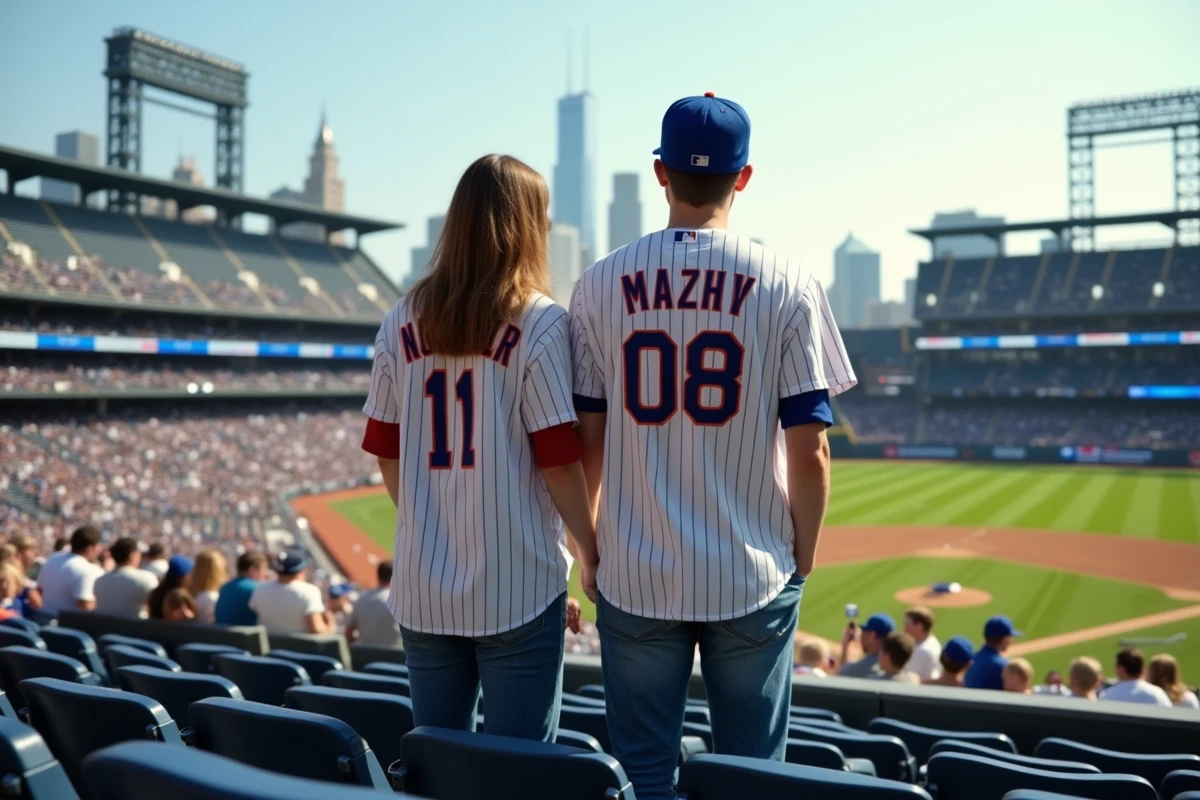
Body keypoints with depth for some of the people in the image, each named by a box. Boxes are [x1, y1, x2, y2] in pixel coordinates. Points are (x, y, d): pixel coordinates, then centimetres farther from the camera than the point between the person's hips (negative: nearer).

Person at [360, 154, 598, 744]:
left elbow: (387, 457, 8)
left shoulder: (403, 323, 5)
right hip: (517, 586, -4)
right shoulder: (539, 323, -8)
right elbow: (558, 458, -10)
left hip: (422, 585, 5)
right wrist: (590, 551, 3)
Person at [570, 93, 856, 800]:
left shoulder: (601, 283, -1)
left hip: (635, 577, 1)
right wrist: (804, 558, 6)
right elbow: (809, 448, -7)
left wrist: (586, 544, 13)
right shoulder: (787, 283, -5)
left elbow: (585, 439, 1)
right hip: (754, 580, -1)